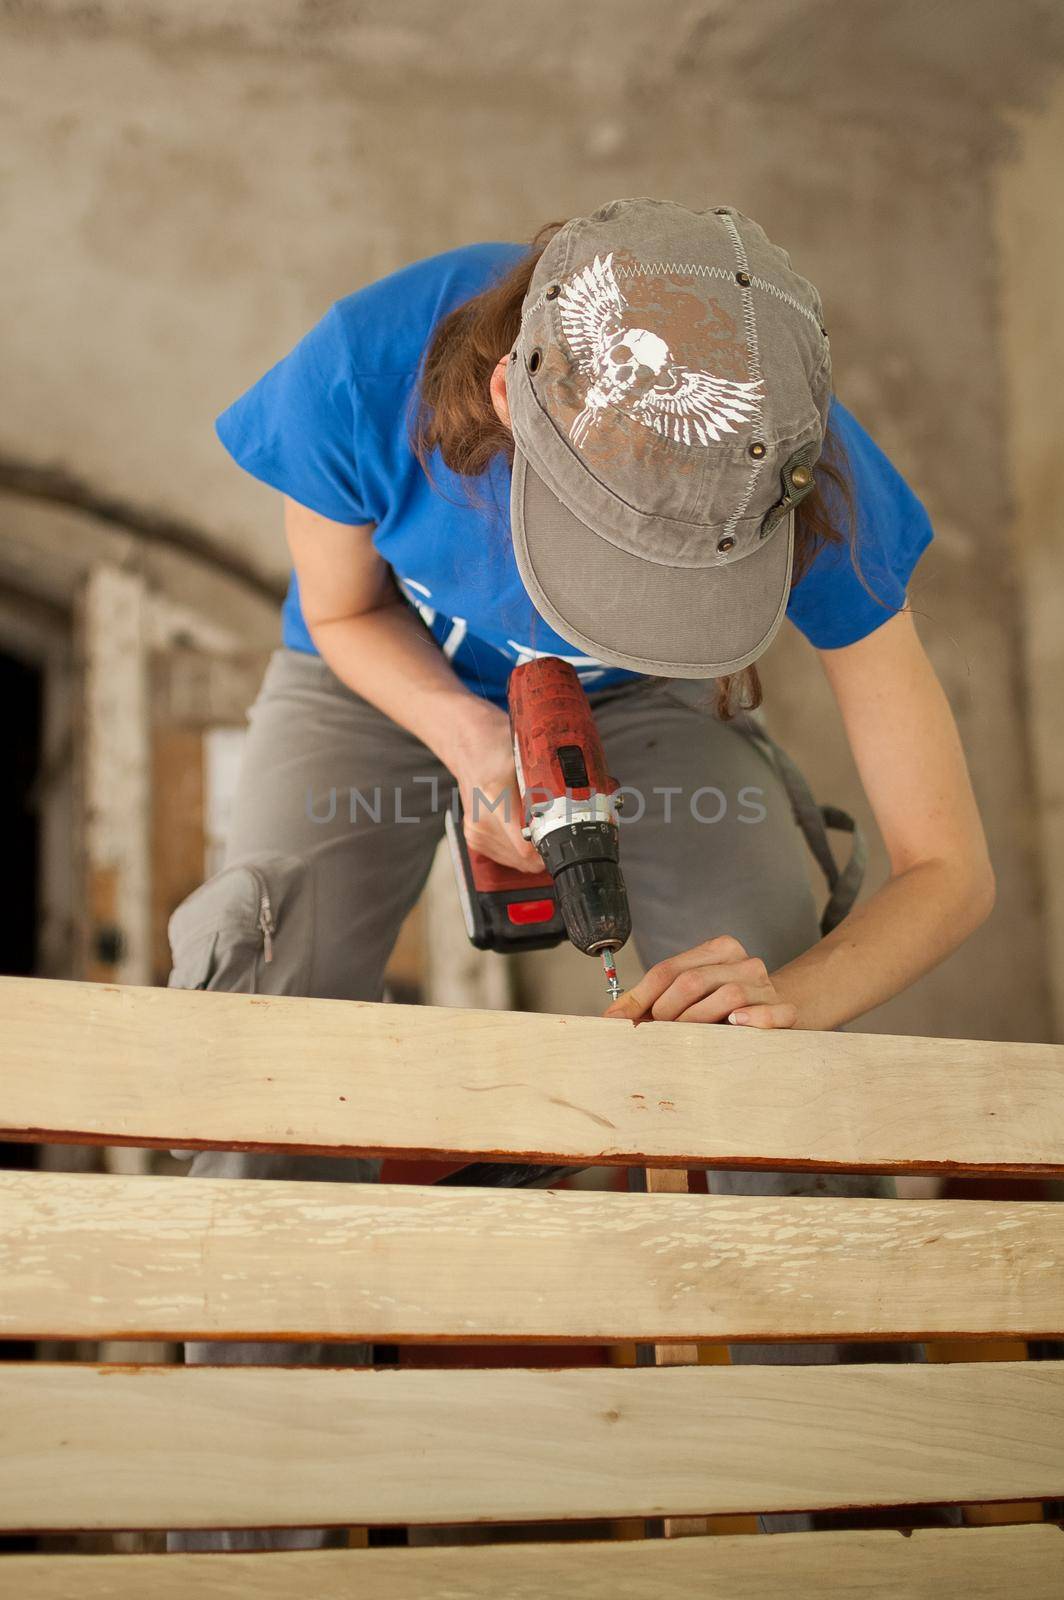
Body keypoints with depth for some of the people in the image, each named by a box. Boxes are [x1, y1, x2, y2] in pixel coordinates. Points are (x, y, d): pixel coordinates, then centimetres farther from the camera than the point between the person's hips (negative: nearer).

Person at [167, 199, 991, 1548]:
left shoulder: (820, 498, -36)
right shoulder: (361, 377, -40)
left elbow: (949, 870, -26)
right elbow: (343, 611, -14)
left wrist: (799, 991, -46)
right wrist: (470, 740, -34)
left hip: (638, 704, 0)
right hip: (394, 678, 0)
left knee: (773, 1043, -21)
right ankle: (240, 1540, -10)